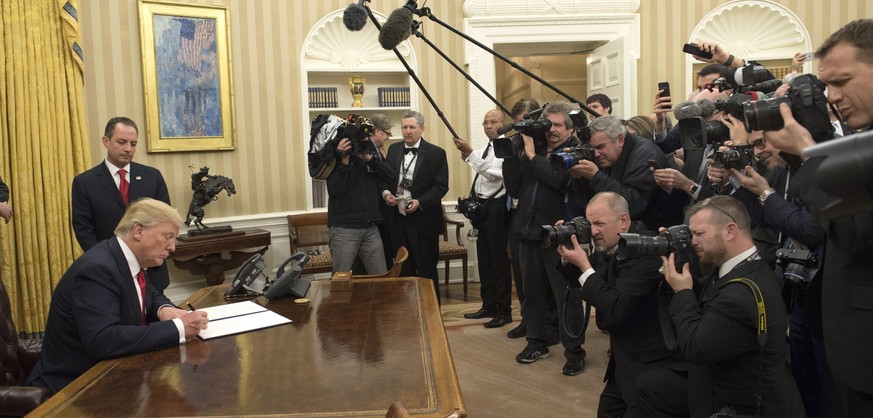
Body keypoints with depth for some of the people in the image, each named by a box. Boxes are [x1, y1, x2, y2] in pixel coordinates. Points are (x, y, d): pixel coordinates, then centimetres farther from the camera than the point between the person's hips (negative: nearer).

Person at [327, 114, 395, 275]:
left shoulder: (374, 150, 12)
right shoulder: (340, 151, -5)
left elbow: (390, 176, -3)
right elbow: (335, 190, -12)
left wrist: (368, 158, -15)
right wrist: (345, 160, -21)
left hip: (371, 227, 5)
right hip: (344, 229, -5)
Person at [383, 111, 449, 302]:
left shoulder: (436, 153, -5)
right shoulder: (393, 149, 9)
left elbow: (441, 186, -9)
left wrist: (420, 202, -22)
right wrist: (386, 193, -8)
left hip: (423, 220, -4)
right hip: (398, 218, 4)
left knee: (427, 272, 5)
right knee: (403, 271, 13)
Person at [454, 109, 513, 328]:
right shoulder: (485, 149, 16)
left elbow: (494, 173, -24)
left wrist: (470, 153, -28)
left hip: (496, 208, -9)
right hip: (480, 207, 9)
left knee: (499, 259, -2)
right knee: (484, 259, 15)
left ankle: (504, 311, 8)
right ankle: (489, 306, 27)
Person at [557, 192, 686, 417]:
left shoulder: (643, 254, -25)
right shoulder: (611, 248, 2)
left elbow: (616, 311, -28)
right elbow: (578, 283, 12)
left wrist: (584, 266, -23)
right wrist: (569, 256, -6)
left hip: (652, 366, -9)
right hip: (628, 359, 9)